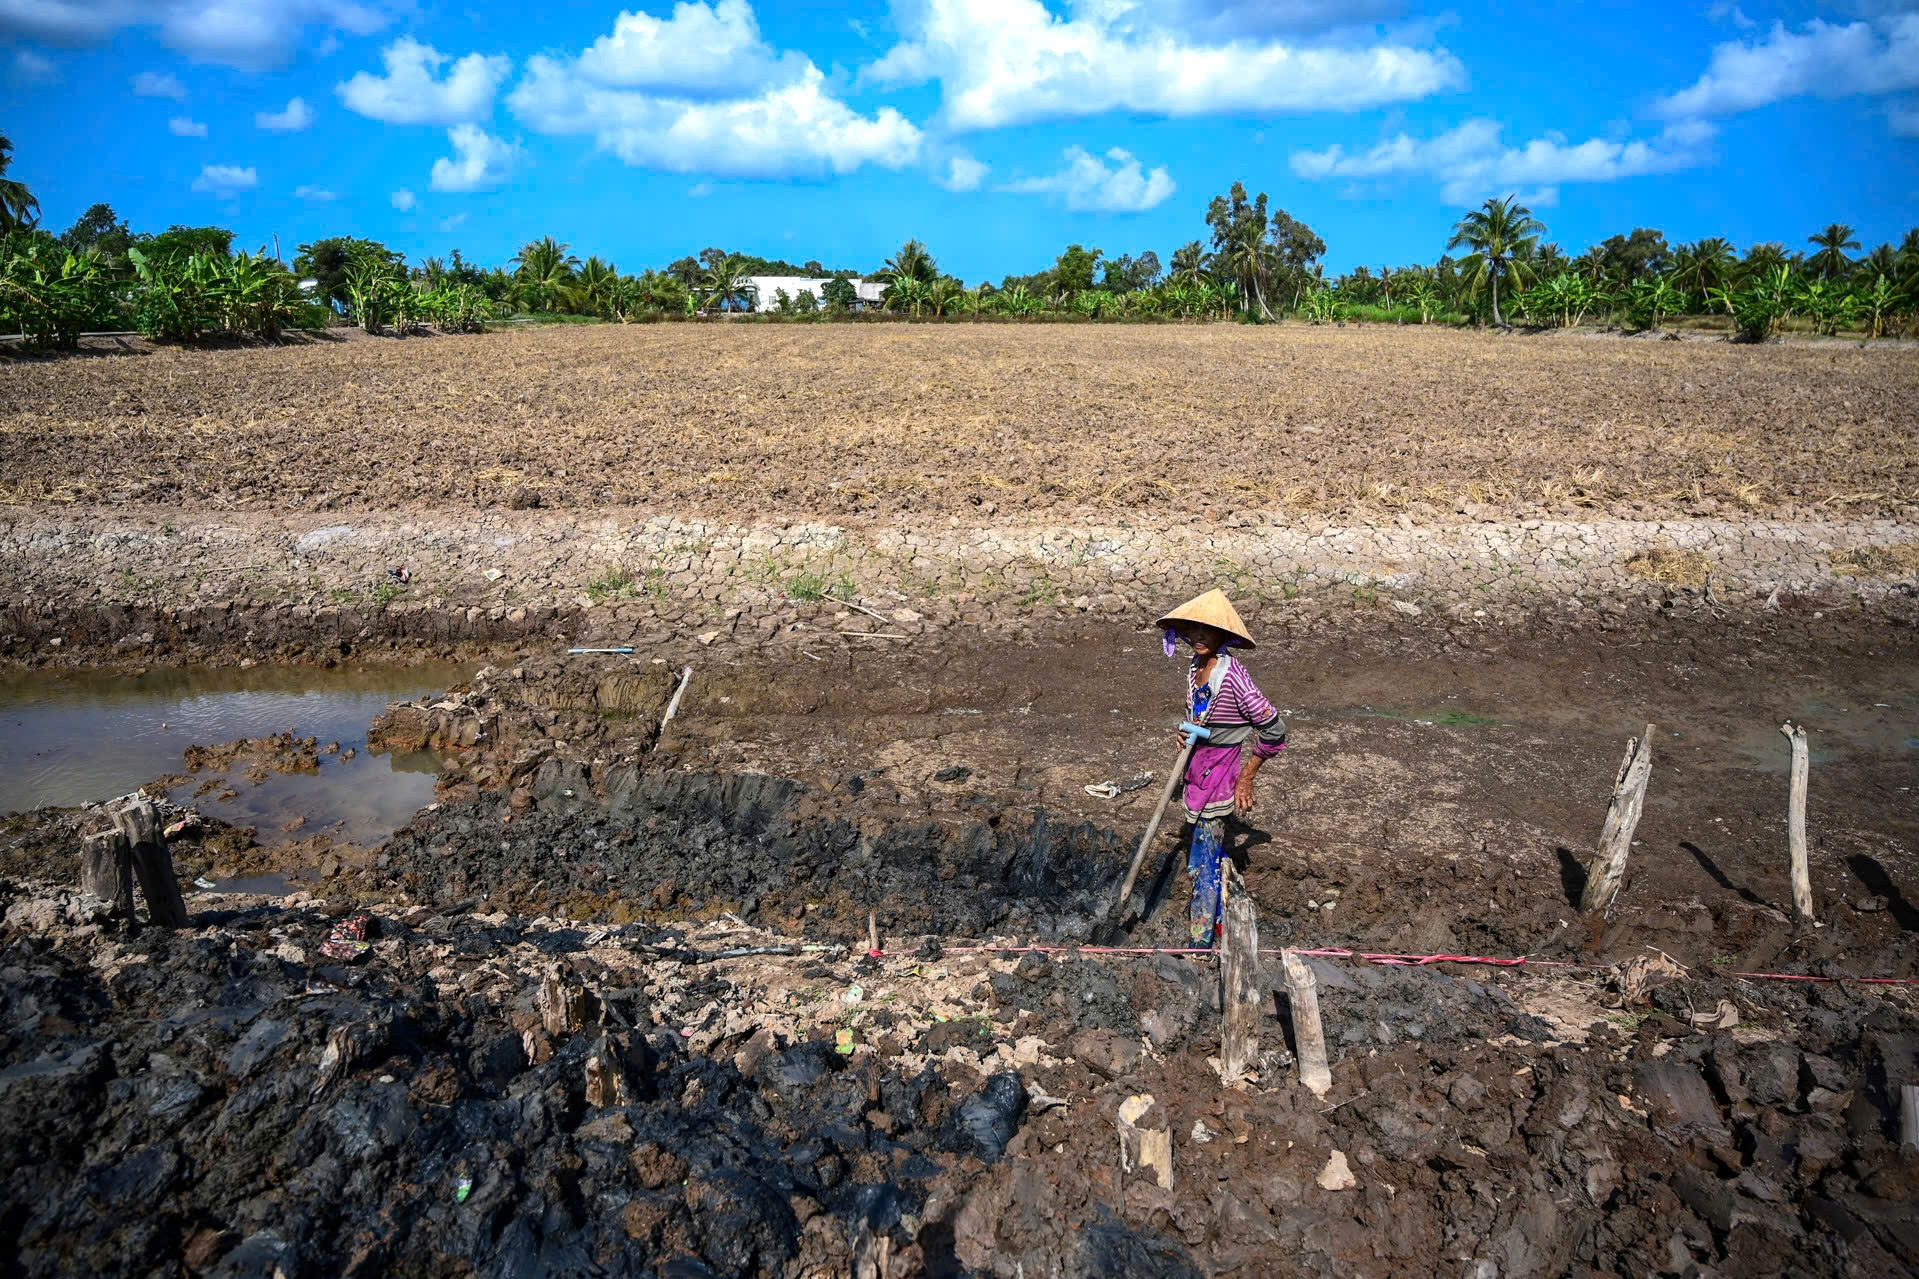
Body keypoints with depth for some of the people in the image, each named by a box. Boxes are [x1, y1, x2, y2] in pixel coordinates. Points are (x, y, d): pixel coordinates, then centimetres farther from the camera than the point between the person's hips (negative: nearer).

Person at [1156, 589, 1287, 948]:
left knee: (1202, 861, -3)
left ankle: (1201, 941, 10)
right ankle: (1217, 921, 39)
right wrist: (1187, 731, -2)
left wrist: (1246, 780, -14)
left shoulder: (1232, 675, -24)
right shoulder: (1195, 669, 1)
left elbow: (1273, 730, -19)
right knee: (1214, 853, 22)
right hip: (1200, 768, 8)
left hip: (1223, 772, -8)